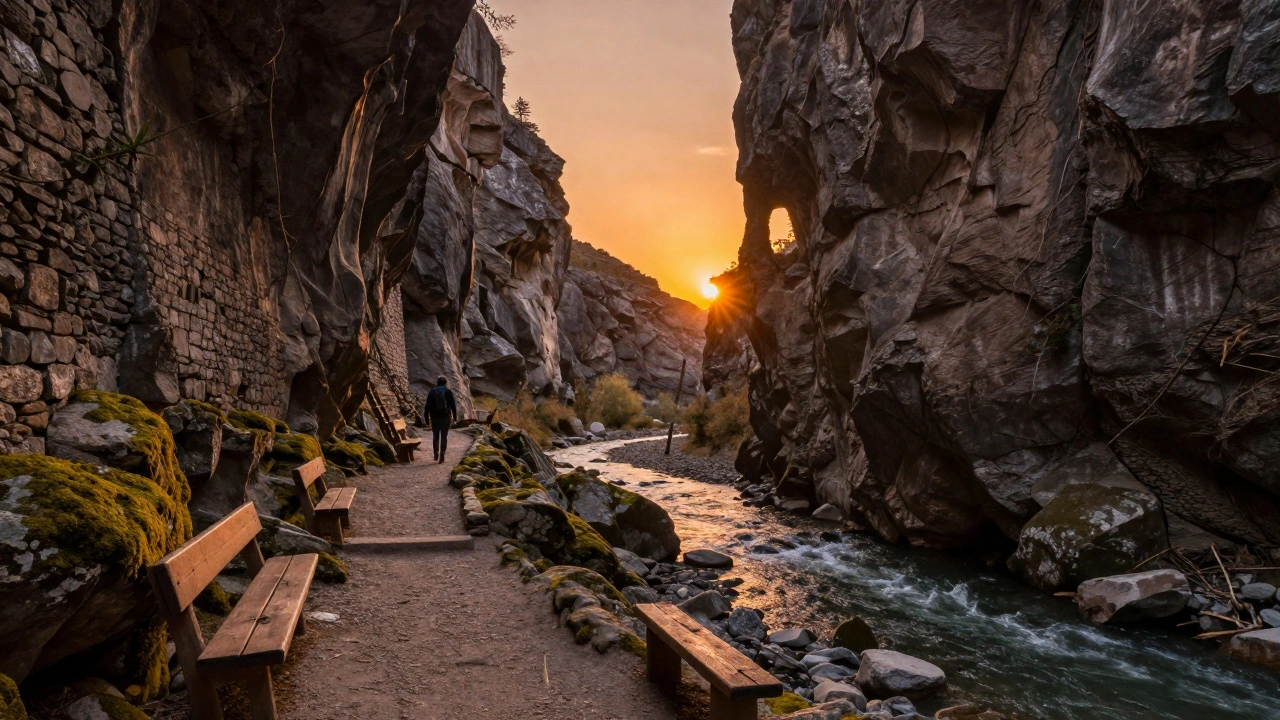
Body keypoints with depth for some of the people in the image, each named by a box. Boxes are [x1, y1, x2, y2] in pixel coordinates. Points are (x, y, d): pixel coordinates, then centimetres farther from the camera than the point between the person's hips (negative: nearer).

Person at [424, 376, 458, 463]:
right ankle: (442, 456, -2)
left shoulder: (432, 392, 1)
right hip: (446, 417, -1)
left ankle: (436, 454, 16)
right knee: (444, 436, 6)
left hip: (435, 417, 1)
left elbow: (427, 406, -2)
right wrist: (455, 418, 1)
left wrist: (427, 419, 2)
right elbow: (453, 405, -5)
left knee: (435, 435, 19)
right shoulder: (448, 392, -1)